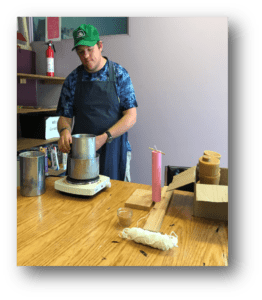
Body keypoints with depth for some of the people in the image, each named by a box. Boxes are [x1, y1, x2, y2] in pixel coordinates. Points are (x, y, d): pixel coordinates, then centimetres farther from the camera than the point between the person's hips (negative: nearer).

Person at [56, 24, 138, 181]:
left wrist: (104, 137, -19)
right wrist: (65, 130, -15)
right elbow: (65, 116, 8)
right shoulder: (72, 79, 4)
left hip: (114, 151, -2)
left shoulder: (119, 74, -3)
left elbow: (131, 117, -8)